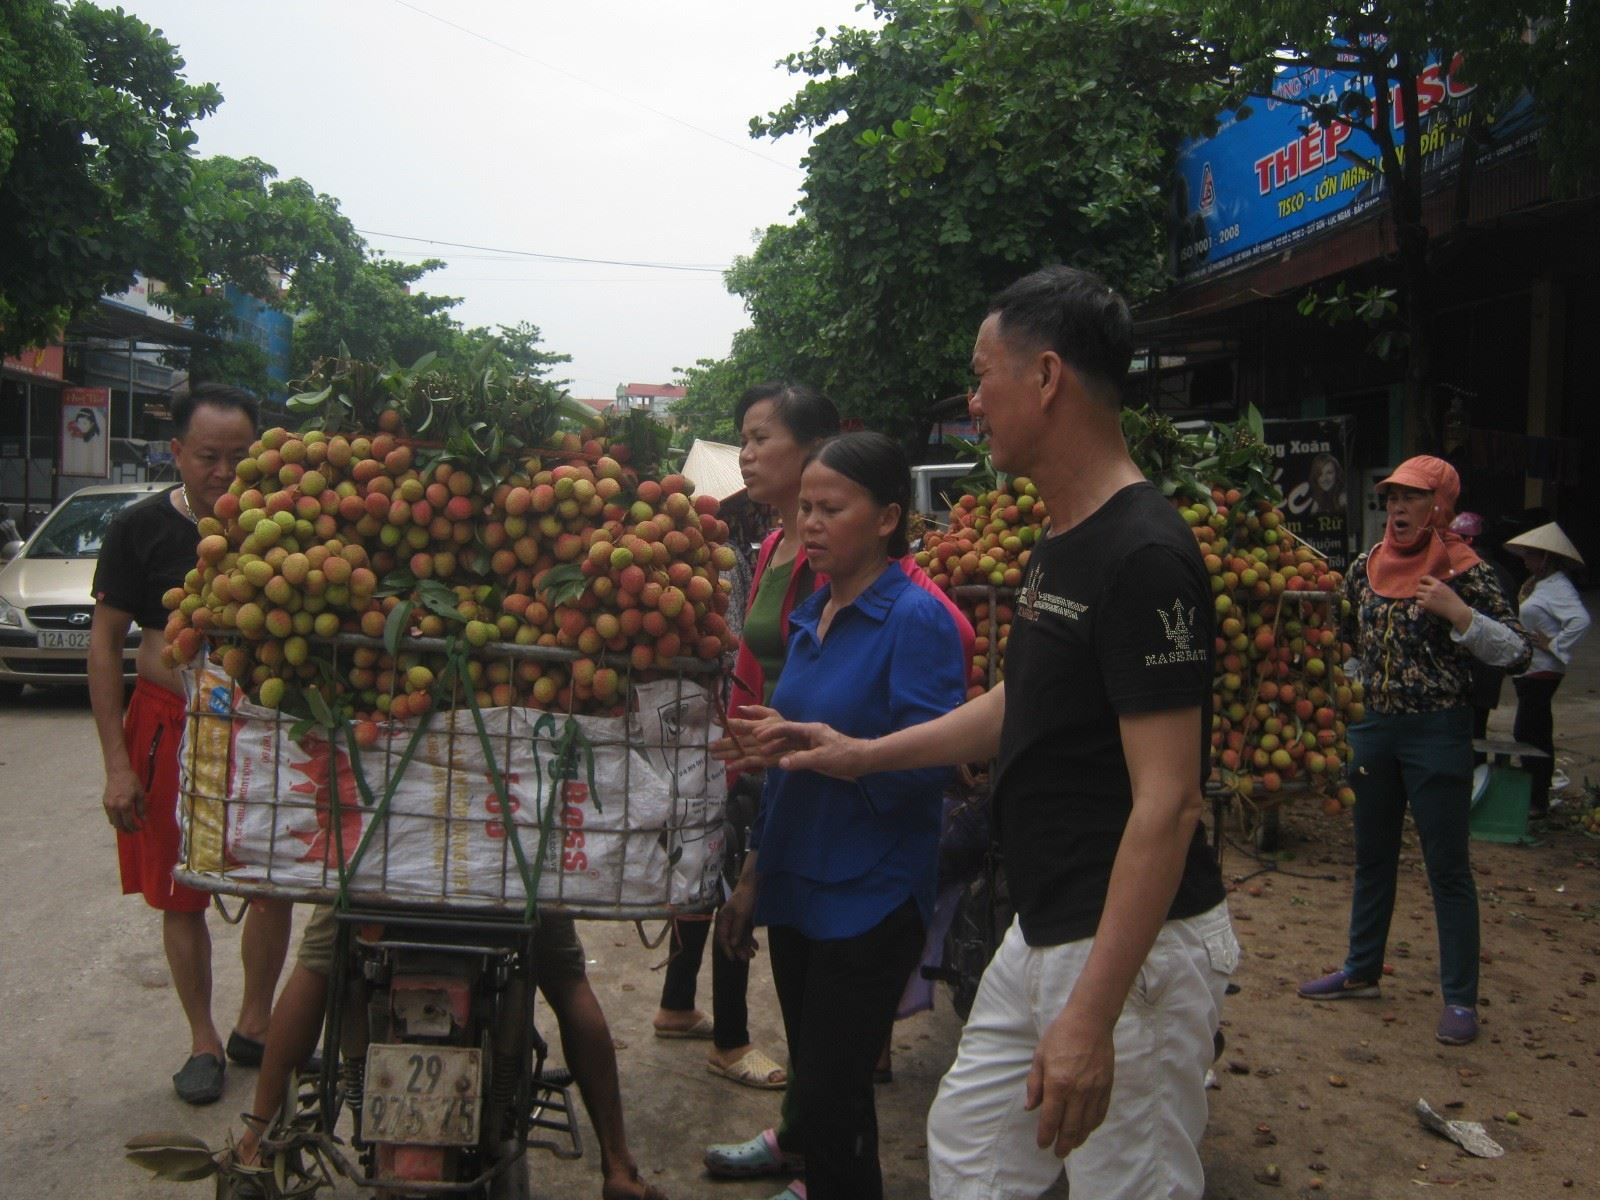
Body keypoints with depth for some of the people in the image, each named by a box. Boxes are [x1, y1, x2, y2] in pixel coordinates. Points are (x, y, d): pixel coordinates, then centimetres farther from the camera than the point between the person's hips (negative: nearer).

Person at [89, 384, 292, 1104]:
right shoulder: (141, 529, -6)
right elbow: (106, 644, -3)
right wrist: (117, 764, -7)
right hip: (171, 724, -1)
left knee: (276, 882, 6)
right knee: (182, 896, 7)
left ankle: (254, 1027, 26)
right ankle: (203, 1041, 24)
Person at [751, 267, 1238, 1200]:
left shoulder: (1143, 556, -22)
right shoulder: (1062, 544, 8)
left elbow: (1168, 800, -25)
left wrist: (1092, 1013, -27)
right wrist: (867, 754, 23)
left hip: (1133, 948, -9)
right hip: (1044, 934, 10)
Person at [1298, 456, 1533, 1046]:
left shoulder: (1464, 570, -9)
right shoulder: (1367, 567, 6)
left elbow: (1517, 652, -13)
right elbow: (1346, 642, 21)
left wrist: (1458, 613, -24)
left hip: (1437, 732, -6)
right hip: (1372, 727, 6)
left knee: (1447, 866, 0)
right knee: (1372, 855, 16)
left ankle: (1460, 998, 10)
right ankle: (1361, 970, 30)